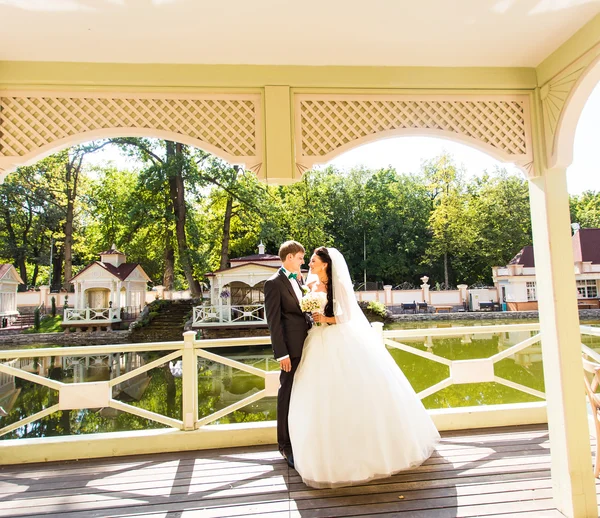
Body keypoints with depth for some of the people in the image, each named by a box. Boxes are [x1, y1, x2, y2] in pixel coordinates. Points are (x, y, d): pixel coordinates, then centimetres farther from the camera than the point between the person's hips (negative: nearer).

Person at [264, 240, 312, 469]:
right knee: (288, 395, 4)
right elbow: (273, 321, -14)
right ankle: (285, 445, 19)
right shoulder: (274, 283, -10)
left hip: (307, 345, 7)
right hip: (292, 347, -7)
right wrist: (281, 353, -17)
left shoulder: (298, 280, 14)